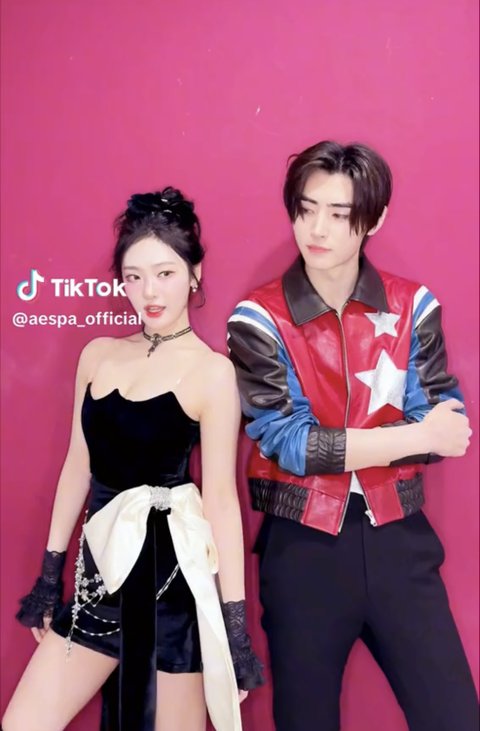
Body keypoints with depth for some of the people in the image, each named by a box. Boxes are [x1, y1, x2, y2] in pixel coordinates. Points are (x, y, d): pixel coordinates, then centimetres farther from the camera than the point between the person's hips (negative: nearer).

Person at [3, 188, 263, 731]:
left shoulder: (212, 371, -10)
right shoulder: (99, 354, 5)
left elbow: (221, 497, -11)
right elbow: (79, 466, 10)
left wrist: (235, 621, -10)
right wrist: (50, 572, 13)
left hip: (176, 569, -5)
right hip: (104, 564, 5)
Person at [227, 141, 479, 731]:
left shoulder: (413, 305, -1)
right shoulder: (259, 318, -7)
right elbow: (286, 443, -14)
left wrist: (328, 445, -16)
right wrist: (415, 436, -15)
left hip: (398, 540, 2)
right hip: (303, 547, -1)